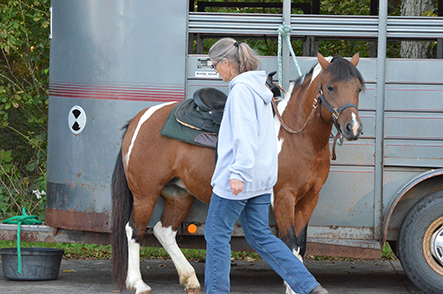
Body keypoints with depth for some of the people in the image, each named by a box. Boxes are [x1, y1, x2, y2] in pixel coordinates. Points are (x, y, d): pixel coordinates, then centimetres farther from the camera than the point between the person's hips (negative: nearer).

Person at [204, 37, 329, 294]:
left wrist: (238, 173, -28)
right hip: (262, 177, 10)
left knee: (217, 233, 3)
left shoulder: (241, 89, -14)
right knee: (260, 237, 10)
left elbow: (243, 135, -23)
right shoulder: (260, 88, 16)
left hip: (238, 179, -10)